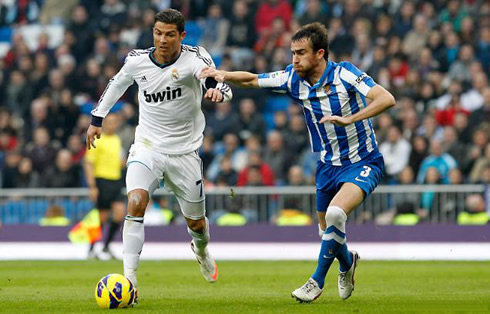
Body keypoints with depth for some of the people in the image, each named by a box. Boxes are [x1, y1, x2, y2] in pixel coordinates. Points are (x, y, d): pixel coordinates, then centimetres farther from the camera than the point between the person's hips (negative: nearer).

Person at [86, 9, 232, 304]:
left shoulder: (195, 58, -16)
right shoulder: (137, 60, -7)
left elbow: (223, 86, -31)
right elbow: (118, 83, 15)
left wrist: (217, 90, -55)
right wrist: (97, 118, 21)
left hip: (185, 152, 0)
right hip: (147, 146, 0)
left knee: (196, 222, 14)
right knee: (136, 202, -26)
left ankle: (202, 250, 52)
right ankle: (129, 280, -26)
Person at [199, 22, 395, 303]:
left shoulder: (344, 74, -20)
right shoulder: (294, 78, -4)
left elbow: (387, 100, -28)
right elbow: (252, 80, 5)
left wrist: (349, 119, -38)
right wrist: (223, 75, -15)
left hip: (363, 163, -6)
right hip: (328, 166, 6)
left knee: (335, 213, -29)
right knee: (327, 230, 13)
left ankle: (318, 280, -12)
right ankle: (347, 262, 47)